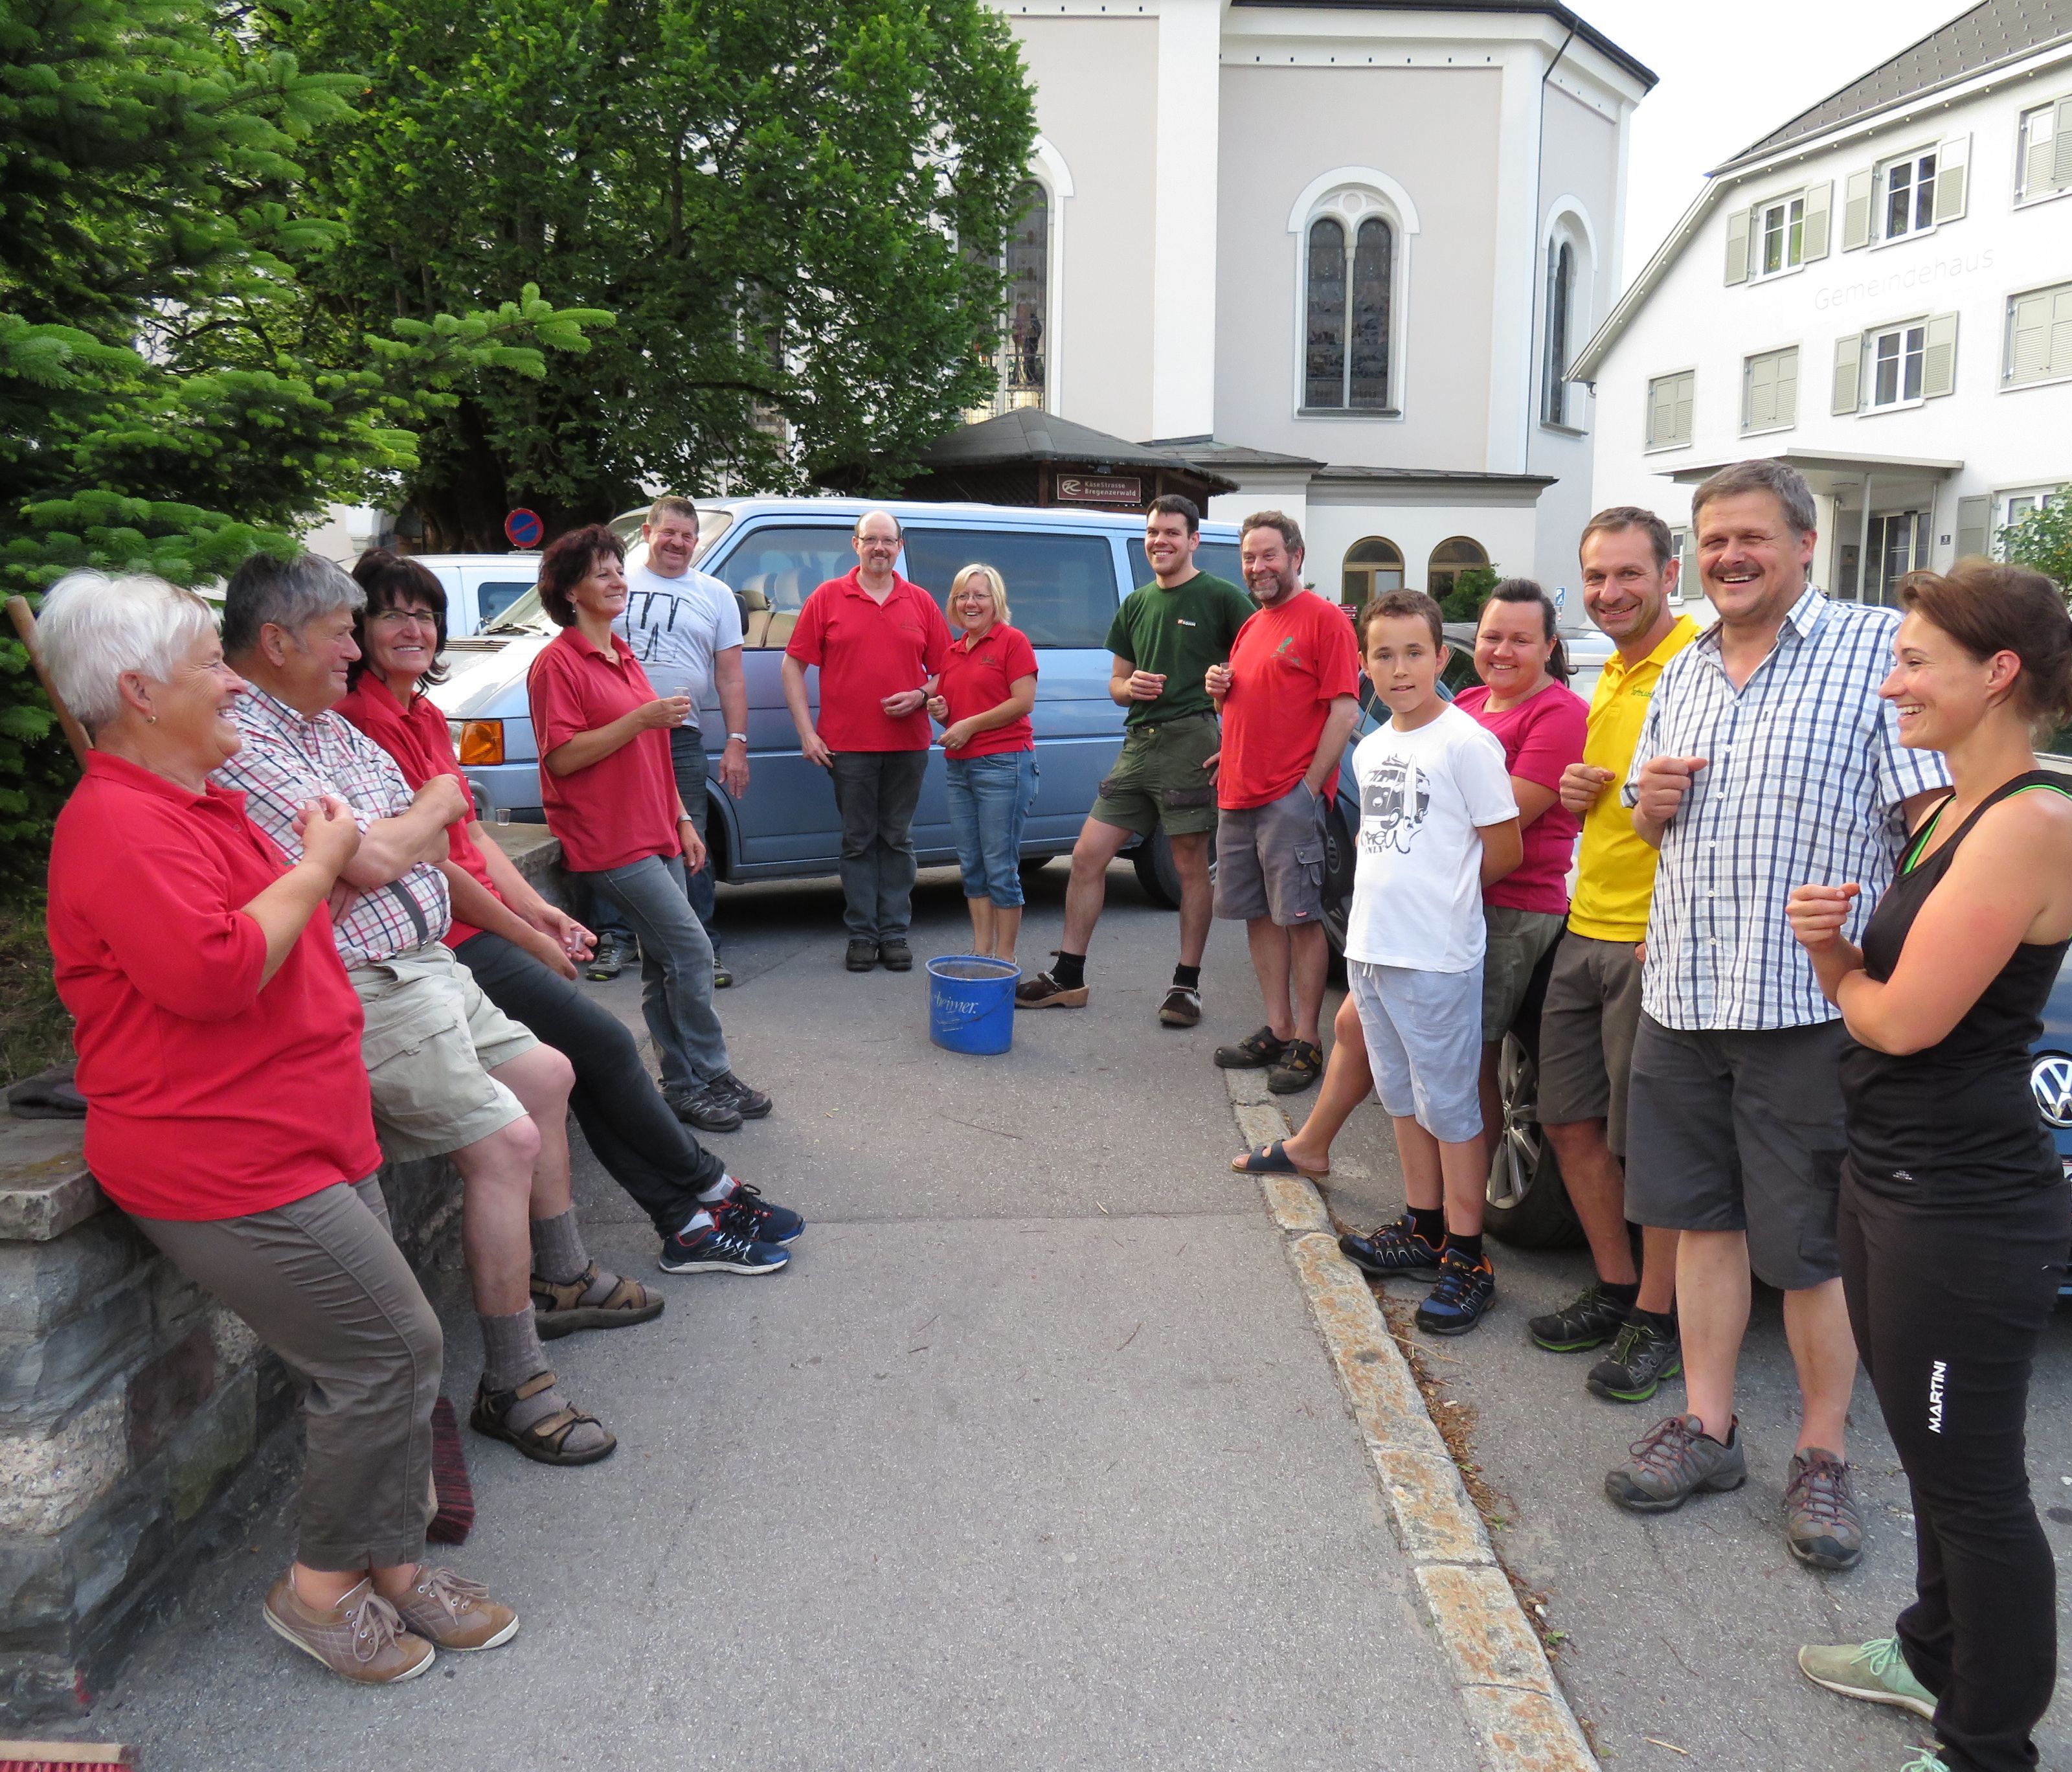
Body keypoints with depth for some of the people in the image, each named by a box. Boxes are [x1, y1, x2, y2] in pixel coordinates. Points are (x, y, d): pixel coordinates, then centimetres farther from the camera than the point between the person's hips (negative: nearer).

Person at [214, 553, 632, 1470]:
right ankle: (513, 1385, -4)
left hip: (425, 963, 11)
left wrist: (392, 841, -10)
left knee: (546, 1075, 18)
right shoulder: (240, 742, -18)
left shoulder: (331, 725, 13)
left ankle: (561, 1278, 36)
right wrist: (437, 805, -2)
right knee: (505, 1140, -16)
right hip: (365, 989, -10)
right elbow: (373, 862, -22)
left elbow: (424, 845, 12)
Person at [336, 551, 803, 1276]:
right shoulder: (366, 720, -15)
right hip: (449, 941, -9)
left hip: (482, 924, 9)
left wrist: (541, 911, 3)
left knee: (588, 1063, 4)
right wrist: (531, 939, -10)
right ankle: (711, 1190, 11)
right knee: (605, 1042, -5)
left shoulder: (423, 714, 15)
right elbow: (429, 865, -17)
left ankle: (687, 1224, 8)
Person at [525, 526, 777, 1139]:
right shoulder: (558, 663, -8)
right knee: (692, 949, -11)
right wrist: (641, 718, -21)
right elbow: (562, 757, -16)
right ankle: (708, 1078, 1)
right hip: (609, 843, -8)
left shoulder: (624, 658, 19)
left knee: (665, 964, 10)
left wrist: (682, 821, 17)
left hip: (656, 836, 8)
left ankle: (683, 1086, 16)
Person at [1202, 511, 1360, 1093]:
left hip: (1292, 798, -8)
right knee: (1260, 915, 11)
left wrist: (1310, 786, -16)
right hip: (1238, 796, 8)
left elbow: (1344, 711, -12)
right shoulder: (1250, 627, 20)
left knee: (1300, 918, -4)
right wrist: (1218, 690, 6)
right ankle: (1277, 1030, 20)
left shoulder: (1324, 619, -5)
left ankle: (1306, 1042, 3)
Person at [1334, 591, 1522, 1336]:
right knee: (1403, 1099, 17)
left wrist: (1442, 893, 1)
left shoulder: (1466, 743, -12)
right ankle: (1423, 1230, 32)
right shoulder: (1370, 750, 11)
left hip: (1437, 958, -8)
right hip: (1372, 947, 8)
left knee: (1449, 1108, 1)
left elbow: (1505, 850, -10)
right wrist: (1400, 897, 8)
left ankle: (1466, 1260, 12)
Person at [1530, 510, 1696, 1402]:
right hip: (1586, 928, 9)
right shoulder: (1611, 677, 15)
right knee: (1569, 1121, 13)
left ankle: (1659, 1318, 19)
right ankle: (1615, 1288, 29)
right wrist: (1580, 791, 6)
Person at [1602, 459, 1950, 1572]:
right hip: (1682, 998, 6)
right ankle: (1707, 1427, 28)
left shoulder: (1876, 649, -6)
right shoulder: (1684, 673, 15)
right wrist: (1649, 800, 0)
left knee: (1812, 1249, 4)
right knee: (1704, 1218, 14)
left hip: (1809, 1005, -6)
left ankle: (1822, 1457, 22)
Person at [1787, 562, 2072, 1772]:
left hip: (1968, 1210, -10)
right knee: (1932, 1452, 24)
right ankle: (1938, 1657, 43)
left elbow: (1904, 1017, -23)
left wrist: (1848, 975, -2)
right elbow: (1872, 992, 12)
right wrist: (1832, 941, -9)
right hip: (1894, 1180, 10)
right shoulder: (1955, 811, 10)